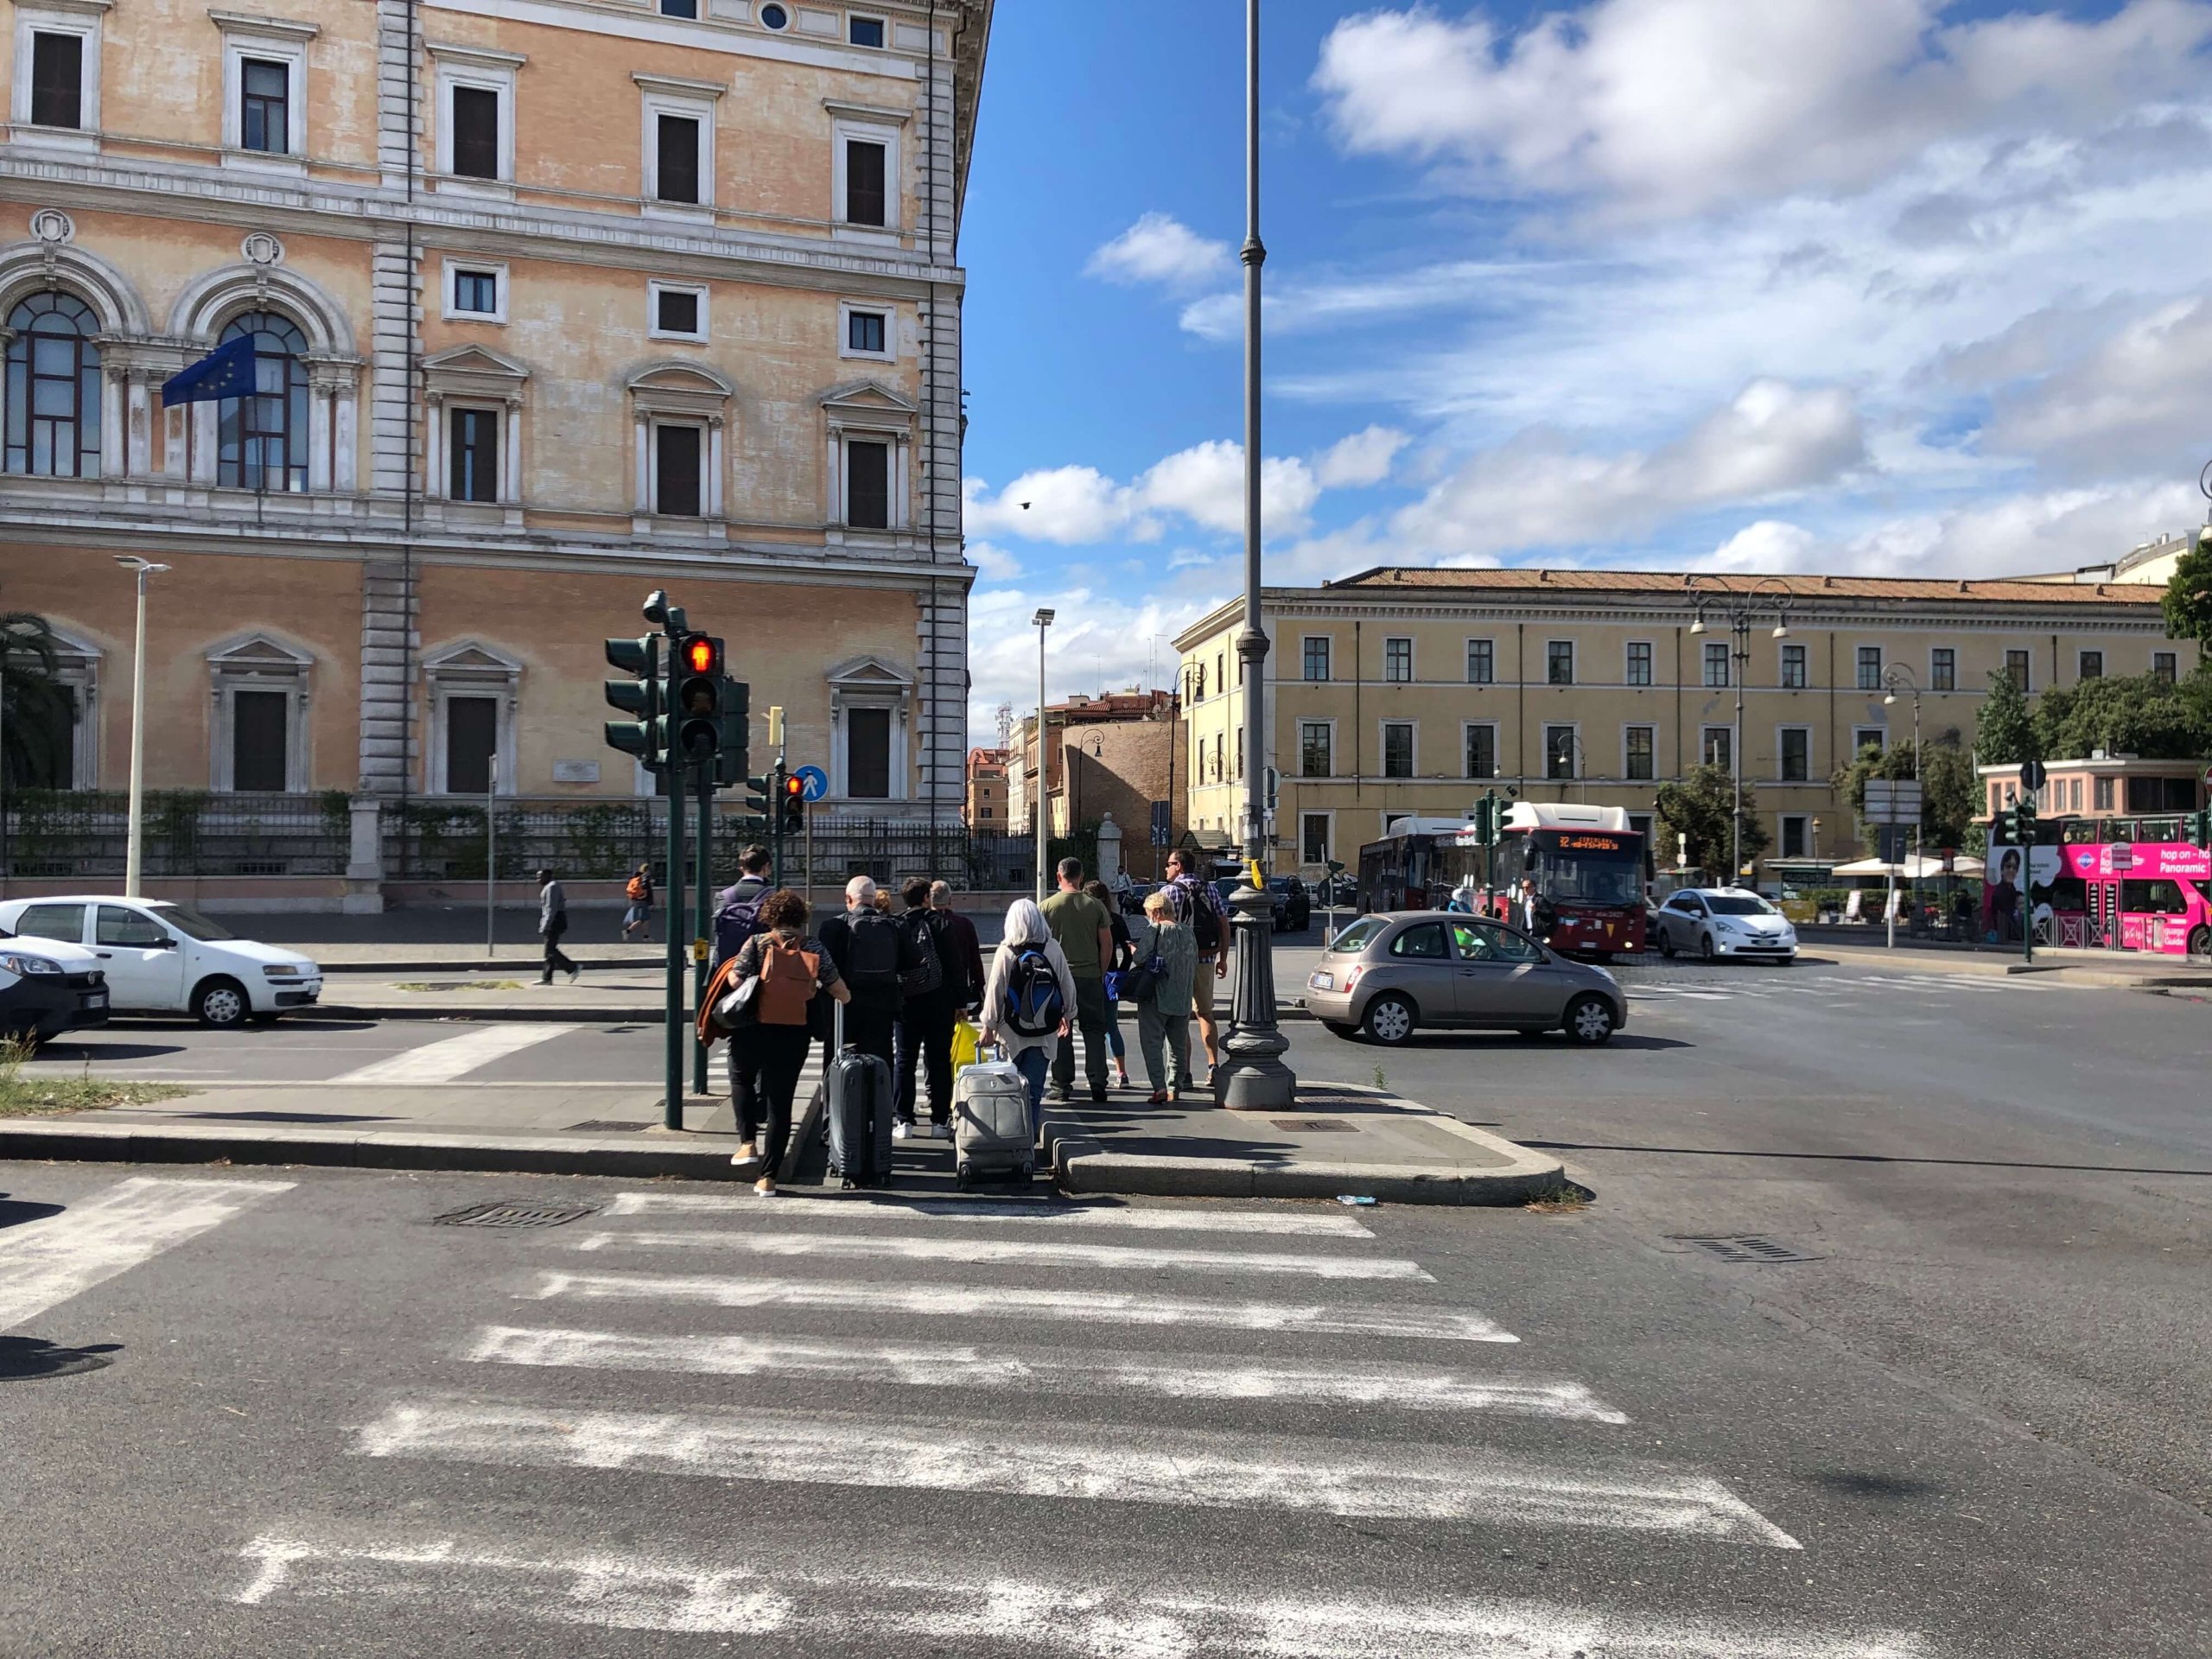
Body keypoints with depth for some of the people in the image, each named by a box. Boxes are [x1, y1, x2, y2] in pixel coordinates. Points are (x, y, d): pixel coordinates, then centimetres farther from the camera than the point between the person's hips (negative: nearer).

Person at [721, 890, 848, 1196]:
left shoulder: (757, 943, -4)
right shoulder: (815, 949, 2)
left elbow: (736, 980, -11)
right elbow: (837, 988, 5)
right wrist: (845, 998, 26)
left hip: (754, 1030, -1)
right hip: (795, 1034, 1)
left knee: (741, 1079, 27)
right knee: (780, 1101, 7)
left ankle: (748, 1142, 11)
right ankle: (768, 1177, 8)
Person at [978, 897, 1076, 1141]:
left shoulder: (1006, 952, -10)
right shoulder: (1053, 949, -5)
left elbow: (995, 992, -6)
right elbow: (1068, 986, 4)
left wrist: (989, 1026, 5)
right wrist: (1067, 1015, 21)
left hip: (1012, 1031, -1)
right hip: (1045, 1032, 1)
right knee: (1034, 1088, 4)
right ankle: (1029, 1136, 1)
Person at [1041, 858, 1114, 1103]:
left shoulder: (1047, 906, -3)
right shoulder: (1095, 906, 0)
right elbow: (1107, 944, 1)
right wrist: (1101, 972, 12)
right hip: (1090, 977, 1)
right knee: (1094, 1030, 7)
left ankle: (1062, 1085, 9)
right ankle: (1097, 1084, 2)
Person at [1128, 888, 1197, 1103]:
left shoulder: (1152, 930, -11)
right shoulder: (1188, 933, 9)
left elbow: (1140, 956, -21)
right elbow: (1195, 966, 13)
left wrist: (1132, 948, -2)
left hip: (1155, 998, -6)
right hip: (1182, 1000, 6)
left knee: (1151, 1044, -2)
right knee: (1178, 1046, 14)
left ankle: (1160, 1087, -13)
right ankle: (1175, 1089, 16)